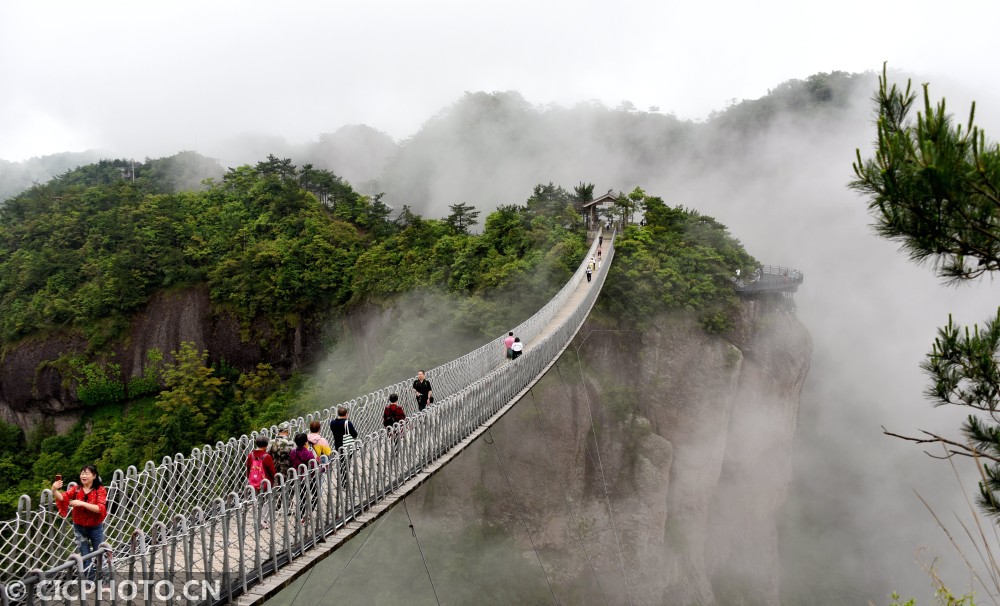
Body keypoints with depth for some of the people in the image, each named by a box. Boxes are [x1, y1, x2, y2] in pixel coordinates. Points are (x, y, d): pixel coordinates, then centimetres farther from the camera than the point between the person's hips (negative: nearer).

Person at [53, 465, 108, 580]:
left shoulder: (100, 490, -13)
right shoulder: (77, 489, -5)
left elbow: (100, 508, -26)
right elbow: (63, 497, -22)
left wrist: (82, 503, -36)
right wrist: (54, 490, -43)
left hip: (95, 528, -2)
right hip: (79, 528, 2)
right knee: (85, 557, 12)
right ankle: (90, 581, 27)